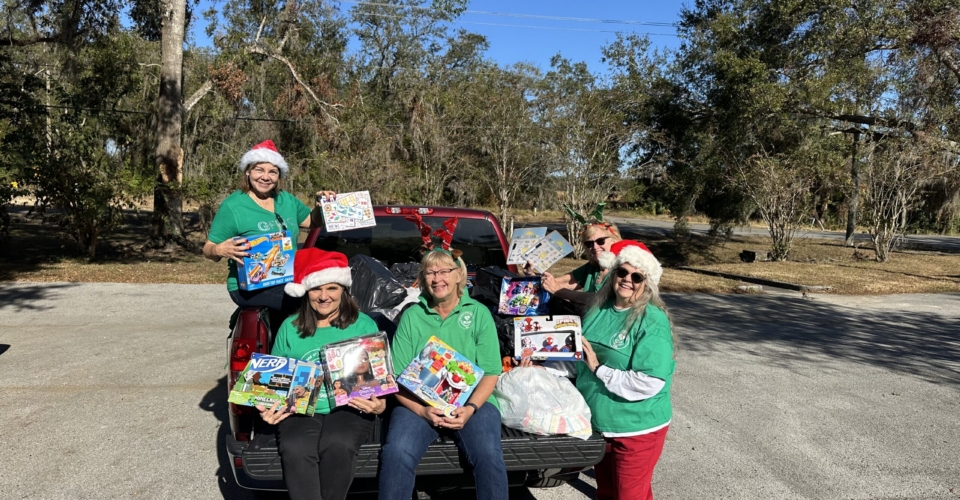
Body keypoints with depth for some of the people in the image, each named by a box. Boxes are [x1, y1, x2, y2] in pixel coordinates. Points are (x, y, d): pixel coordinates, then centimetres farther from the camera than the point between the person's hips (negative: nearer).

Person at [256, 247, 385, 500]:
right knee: (295, 450, -31)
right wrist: (268, 408, -3)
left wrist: (379, 405, -15)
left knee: (337, 445, -33)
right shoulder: (290, 328, 12)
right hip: (300, 411, 2)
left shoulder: (364, 325, 8)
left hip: (349, 409, -1)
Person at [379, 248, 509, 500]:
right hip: (419, 402, 1)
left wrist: (470, 408, -15)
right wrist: (422, 410, -14)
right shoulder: (412, 316, 6)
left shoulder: (479, 313, 4)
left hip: (472, 401, 0)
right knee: (397, 453, -27)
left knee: (489, 456, -27)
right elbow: (397, 377, 2)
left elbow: (490, 373, 1)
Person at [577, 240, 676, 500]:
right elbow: (582, 356, 17)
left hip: (636, 428, -6)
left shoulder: (653, 322, -20)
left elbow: (648, 384, -27)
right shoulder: (599, 309, 1)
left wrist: (599, 369, -22)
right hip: (597, 421, 7)